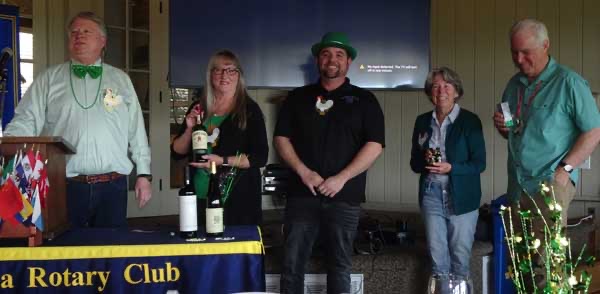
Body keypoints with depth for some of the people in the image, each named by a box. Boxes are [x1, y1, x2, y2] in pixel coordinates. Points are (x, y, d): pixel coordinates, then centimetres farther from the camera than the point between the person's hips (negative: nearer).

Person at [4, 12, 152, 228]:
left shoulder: (121, 80, 12)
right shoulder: (49, 79, 8)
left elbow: (136, 131, 11)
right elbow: (26, 122, 0)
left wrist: (144, 174, 6)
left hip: (112, 186, 1)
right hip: (63, 186, -1)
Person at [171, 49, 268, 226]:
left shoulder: (250, 110, -2)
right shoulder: (199, 108, 9)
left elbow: (260, 157, -8)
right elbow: (177, 153, 12)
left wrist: (223, 161, -18)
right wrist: (189, 129, -6)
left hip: (239, 199, -3)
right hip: (201, 198, 3)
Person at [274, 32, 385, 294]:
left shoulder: (363, 100, 6)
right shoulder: (298, 97, 11)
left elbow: (374, 145, -4)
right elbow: (281, 138, 6)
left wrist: (341, 178, -13)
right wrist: (303, 172, -9)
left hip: (344, 196, -1)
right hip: (302, 194, 1)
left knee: (340, 264, 7)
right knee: (292, 263, 0)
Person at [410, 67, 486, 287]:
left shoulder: (470, 121, -5)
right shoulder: (422, 121, 7)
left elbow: (479, 163, -6)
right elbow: (414, 163, 11)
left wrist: (450, 168, -20)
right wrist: (424, 160, -11)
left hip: (461, 196, -3)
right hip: (432, 194, 3)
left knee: (460, 254, 5)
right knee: (436, 254, 6)